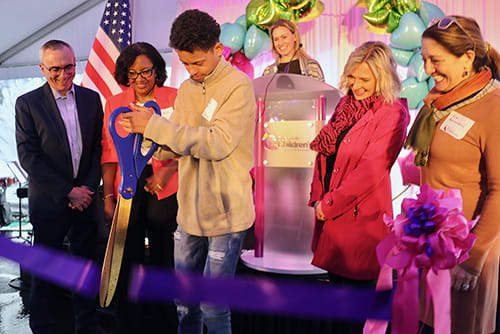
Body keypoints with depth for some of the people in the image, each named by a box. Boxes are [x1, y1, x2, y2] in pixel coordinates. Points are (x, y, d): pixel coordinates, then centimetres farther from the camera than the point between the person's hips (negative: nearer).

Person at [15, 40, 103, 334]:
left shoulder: (91, 98, 4)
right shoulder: (27, 103, -4)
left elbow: (99, 147, 6)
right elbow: (28, 156, -9)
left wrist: (88, 187, -5)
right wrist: (67, 192, -12)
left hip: (85, 197, 3)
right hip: (49, 201, -2)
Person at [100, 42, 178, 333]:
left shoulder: (174, 98, -1)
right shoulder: (114, 103, 5)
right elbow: (109, 154, 5)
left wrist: (166, 172, -18)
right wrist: (108, 197, 1)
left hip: (165, 189, -1)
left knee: (163, 256, 9)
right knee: (128, 259, 7)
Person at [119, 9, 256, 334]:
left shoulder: (238, 86, -12)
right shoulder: (186, 89, 10)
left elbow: (218, 144, -24)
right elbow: (179, 144, 9)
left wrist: (155, 124, -22)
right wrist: (146, 130, -11)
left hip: (225, 212, -6)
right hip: (190, 210, 7)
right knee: (184, 302, 18)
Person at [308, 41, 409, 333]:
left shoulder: (392, 114, -13)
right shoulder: (347, 103, 9)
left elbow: (370, 171, -18)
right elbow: (325, 152, 11)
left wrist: (330, 204, -14)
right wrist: (319, 196, 3)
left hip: (360, 217, -7)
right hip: (331, 212, 7)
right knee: (337, 280, 18)